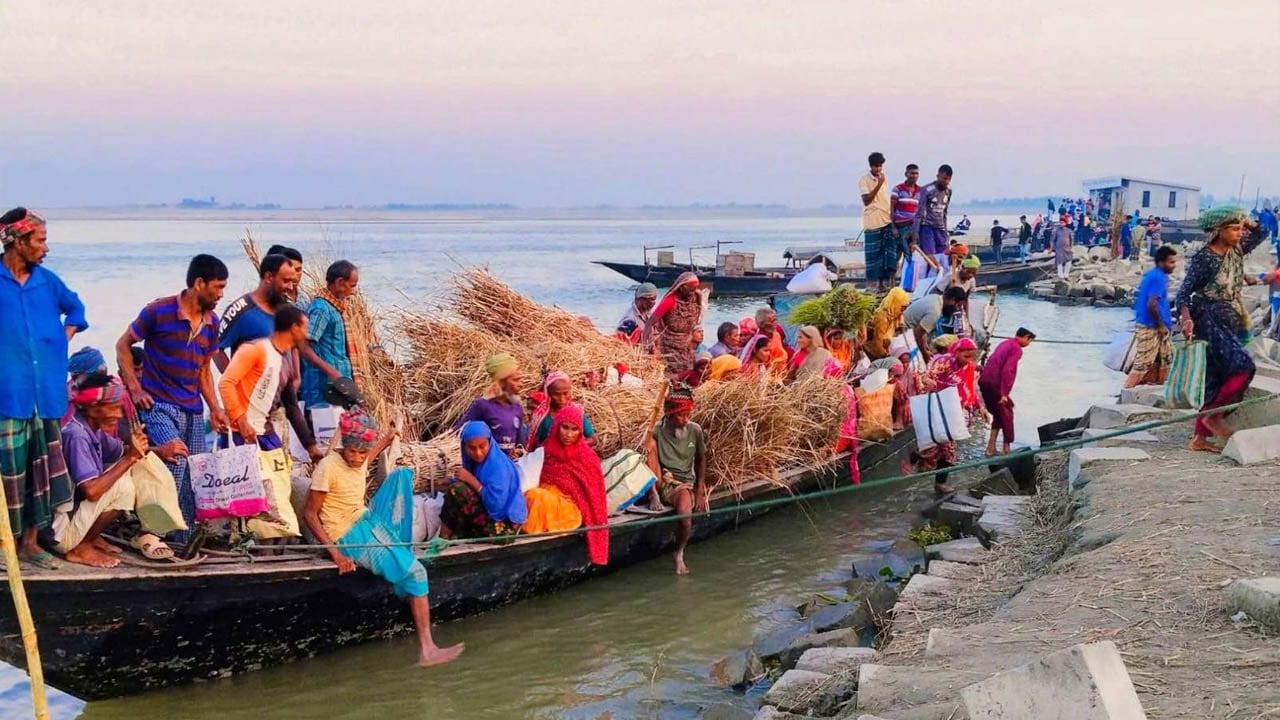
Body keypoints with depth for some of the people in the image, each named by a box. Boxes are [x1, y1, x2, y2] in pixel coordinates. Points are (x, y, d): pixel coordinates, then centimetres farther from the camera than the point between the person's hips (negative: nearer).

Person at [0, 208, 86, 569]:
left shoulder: (47, 280, 10)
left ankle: (30, 540, 18)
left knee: (42, 466, 8)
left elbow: (75, 307, 28)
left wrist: (65, 337, 13)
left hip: (46, 391, 5)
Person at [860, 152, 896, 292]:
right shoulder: (864, 180, -5)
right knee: (874, 253, -2)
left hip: (887, 221, 5)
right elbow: (866, 200, -14)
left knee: (890, 250, -3)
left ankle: (886, 279, 0)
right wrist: (878, 184, -18)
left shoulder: (885, 179, 13)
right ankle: (878, 281, 3)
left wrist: (892, 216, 13)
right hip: (873, 222, -5)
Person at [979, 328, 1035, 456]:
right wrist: (1004, 393, -20)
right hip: (995, 384, -8)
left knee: (998, 415, 18)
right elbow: (1007, 371, -18)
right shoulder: (1016, 349, -7)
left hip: (984, 382, 8)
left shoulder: (1004, 344, 20)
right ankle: (1006, 449, 8)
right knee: (1006, 416, 6)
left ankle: (991, 448, 12)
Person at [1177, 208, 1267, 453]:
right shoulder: (1203, 258, -13)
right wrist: (1186, 318, -29)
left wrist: (1246, 221, 6)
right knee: (1242, 367, -19)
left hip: (1230, 323, 8)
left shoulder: (1236, 251, 9)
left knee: (1216, 378, 6)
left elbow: (1261, 233, 25)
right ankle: (1213, 415, -6)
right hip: (1209, 322, -8)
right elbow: (1184, 292, -14)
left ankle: (1200, 437, 9)